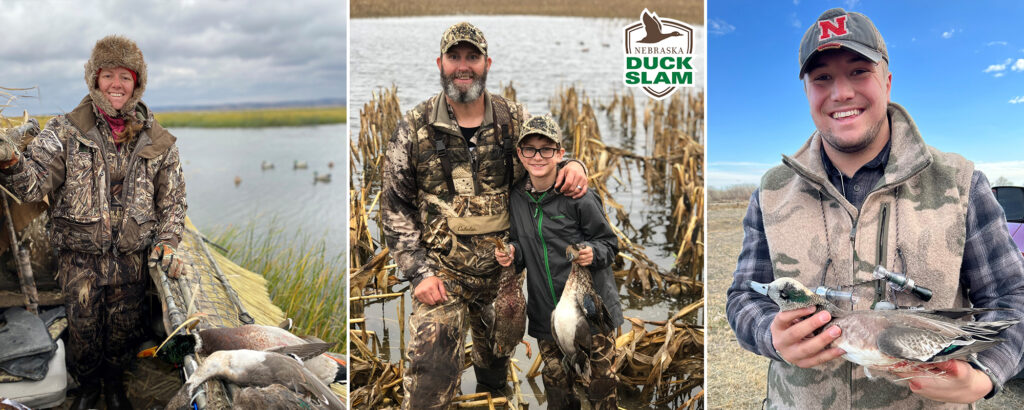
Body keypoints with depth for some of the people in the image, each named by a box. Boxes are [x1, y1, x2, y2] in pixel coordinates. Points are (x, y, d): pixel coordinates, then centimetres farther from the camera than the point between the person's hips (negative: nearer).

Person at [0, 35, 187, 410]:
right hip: (80, 257, -1)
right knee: (83, 328, 8)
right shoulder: (65, 132, -6)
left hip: (131, 258, 2)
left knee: (124, 329, 12)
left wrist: (166, 245, -1)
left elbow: (172, 201, 8)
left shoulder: (157, 143, 0)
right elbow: (35, 182, -16)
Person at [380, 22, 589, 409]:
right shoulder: (414, 129, -7)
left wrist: (573, 164, -14)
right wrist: (418, 272, -11)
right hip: (441, 272, -2)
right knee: (431, 373, -13)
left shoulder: (514, 119, -3)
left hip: (502, 269, 3)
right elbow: (395, 206, -3)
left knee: (497, 360, 23)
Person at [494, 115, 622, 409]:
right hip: (546, 315, 4)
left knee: (599, 385, 3)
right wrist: (513, 253, -3)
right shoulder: (517, 198, 5)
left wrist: (592, 253, -24)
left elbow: (609, 243, -4)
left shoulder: (578, 197, -11)